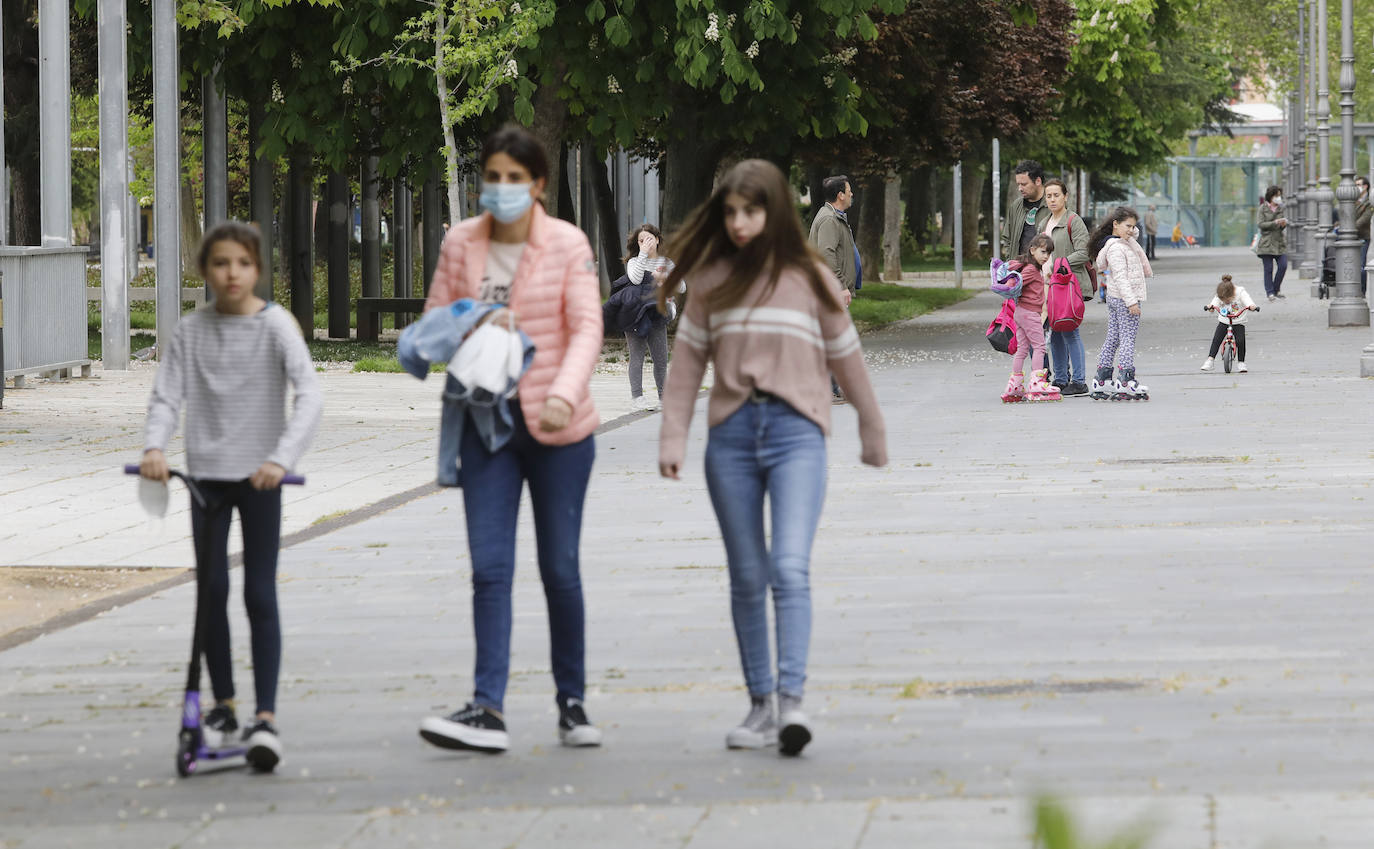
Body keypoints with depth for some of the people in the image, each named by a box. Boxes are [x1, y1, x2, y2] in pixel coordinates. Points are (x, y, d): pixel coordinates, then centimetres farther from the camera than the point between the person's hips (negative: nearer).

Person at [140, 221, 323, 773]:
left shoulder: (275, 325, -7)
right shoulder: (191, 332, 2)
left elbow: (309, 396, -17)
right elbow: (166, 397, -1)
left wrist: (282, 457, -30)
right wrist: (154, 447, -21)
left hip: (258, 476, -3)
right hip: (207, 473, 3)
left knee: (260, 595, -5)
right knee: (211, 592, 7)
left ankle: (265, 716, -4)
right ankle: (222, 707, 19)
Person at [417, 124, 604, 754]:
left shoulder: (567, 246, -5)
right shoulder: (460, 245, 3)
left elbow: (586, 330, -12)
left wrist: (565, 395, -29)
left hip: (558, 427, -2)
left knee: (560, 567, 6)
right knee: (490, 567, -7)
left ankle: (573, 701, 19)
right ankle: (488, 709, -14)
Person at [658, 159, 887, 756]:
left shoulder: (809, 278, 5)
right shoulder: (713, 280, 8)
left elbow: (845, 357, 13)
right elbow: (688, 361, 11)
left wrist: (872, 433, 21)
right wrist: (672, 440, 5)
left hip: (796, 432, -2)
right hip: (731, 434, 2)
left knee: (790, 568, -16)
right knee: (747, 577, 6)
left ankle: (792, 701, -22)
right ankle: (760, 705, 12)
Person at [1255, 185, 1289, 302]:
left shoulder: (1281, 208, 13)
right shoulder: (1263, 208, 0)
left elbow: (1281, 227, 15)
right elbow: (1261, 224, -7)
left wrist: (1284, 224, -8)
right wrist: (1275, 223, -17)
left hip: (1279, 241, 4)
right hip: (1266, 242, -4)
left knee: (1283, 265, -5)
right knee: (1268, 268, -3)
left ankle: (1276, 290, 11)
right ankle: (1270, 292, 4)